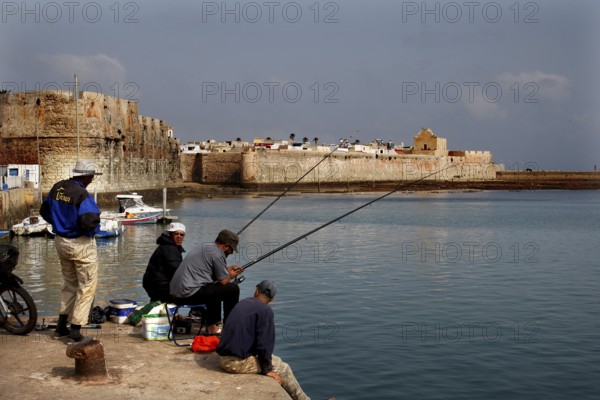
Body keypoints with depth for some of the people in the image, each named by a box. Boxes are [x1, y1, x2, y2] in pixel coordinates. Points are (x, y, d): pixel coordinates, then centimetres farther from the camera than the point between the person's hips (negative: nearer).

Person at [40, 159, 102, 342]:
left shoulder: (57, 188, 2)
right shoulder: (82, 194, -22)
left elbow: (44, 210, 14)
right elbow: (89, 222, -30)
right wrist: (94, 229, -8)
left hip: (61, 242, 8)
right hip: (81, 244, -8)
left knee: (69, 283, 22)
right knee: (87, 286, 4)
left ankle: (61, 326, 26)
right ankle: (76, 328, 3)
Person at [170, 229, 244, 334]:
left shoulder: (203, 247, 19)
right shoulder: (217, 254, -10)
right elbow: (224, 281, -8)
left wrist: (229, 269, 32)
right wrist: (231, 275, 12)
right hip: (190, 293, -10)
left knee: (214, 289, 32)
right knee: (232, 289, -5)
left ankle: (212, 326, 30)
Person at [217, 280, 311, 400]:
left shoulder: (241, 304, 13)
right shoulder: (265, 310, -10)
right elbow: (264, 344, -15)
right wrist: (267, 369, -5)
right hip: (239, 362, -8)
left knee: (275, 360, 22)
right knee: (283, 368, 7)